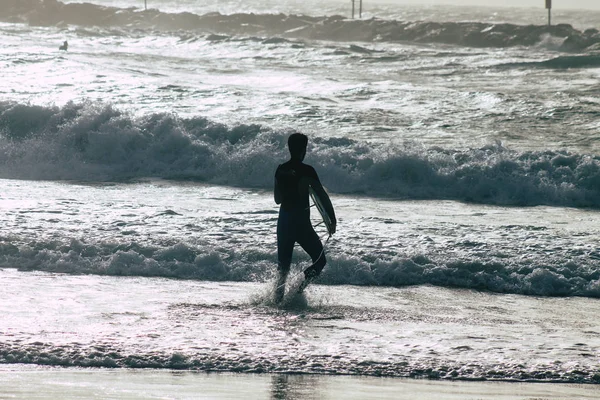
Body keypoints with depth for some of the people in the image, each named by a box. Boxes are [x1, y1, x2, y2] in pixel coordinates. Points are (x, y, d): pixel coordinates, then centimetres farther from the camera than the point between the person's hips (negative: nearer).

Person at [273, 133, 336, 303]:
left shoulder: (280, 170, 5)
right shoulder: (306, 171, -12)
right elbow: (323, 197, -13)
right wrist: (332, 220, -7)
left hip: (283, 221, 6)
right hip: (301, 223, -6)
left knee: (283, 265, 14)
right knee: (320, 261, 5)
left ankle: (278, 298, 4)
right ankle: (298, 290, -14)